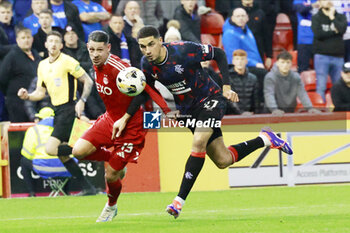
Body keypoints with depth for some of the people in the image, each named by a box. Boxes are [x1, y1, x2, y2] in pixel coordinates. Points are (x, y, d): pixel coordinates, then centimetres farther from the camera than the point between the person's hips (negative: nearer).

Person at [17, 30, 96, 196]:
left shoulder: (67, 61, -8)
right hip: (57, 111, 8)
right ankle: (87, 187, 11)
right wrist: (27, 96, -2)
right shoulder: (42, 65, 13)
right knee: (62, 155, 6)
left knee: (51, 148, -20)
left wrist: (82, 101, -18)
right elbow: (41, 92, 18)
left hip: (69, 109, -8)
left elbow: (88, 81, -6)